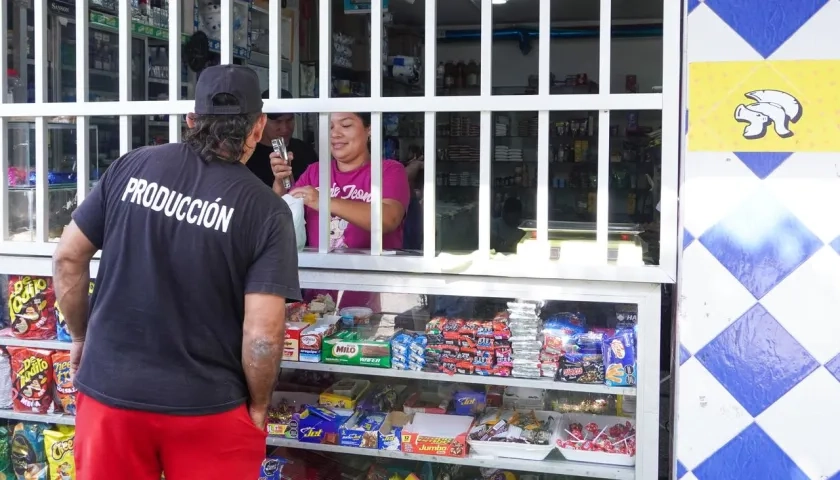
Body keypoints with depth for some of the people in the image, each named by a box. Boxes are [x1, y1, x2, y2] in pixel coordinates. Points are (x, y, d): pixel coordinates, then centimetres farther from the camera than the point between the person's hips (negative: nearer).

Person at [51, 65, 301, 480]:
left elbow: (67, 258, 2)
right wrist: (258, 406, 0)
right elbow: (262, 334, -17)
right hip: (206, 407, -2)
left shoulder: (131, 166, -3)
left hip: (110, 390, 3)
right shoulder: (266, 210, -12)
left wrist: (80, 336, 16)